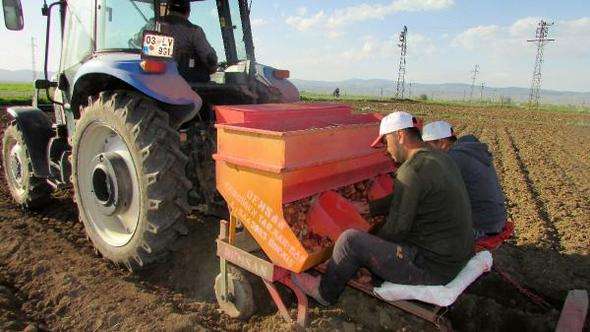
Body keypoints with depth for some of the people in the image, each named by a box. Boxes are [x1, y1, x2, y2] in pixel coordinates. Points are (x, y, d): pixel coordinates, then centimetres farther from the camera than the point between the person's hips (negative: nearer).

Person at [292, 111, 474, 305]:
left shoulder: (411, 171, -23)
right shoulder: (440, 158, 8)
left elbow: (396, 230, -18)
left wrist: (373, 243, 1)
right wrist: (368, 208, 22)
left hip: (432, 267, -10)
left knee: (350, 240, -10)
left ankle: (324, 293, 12)